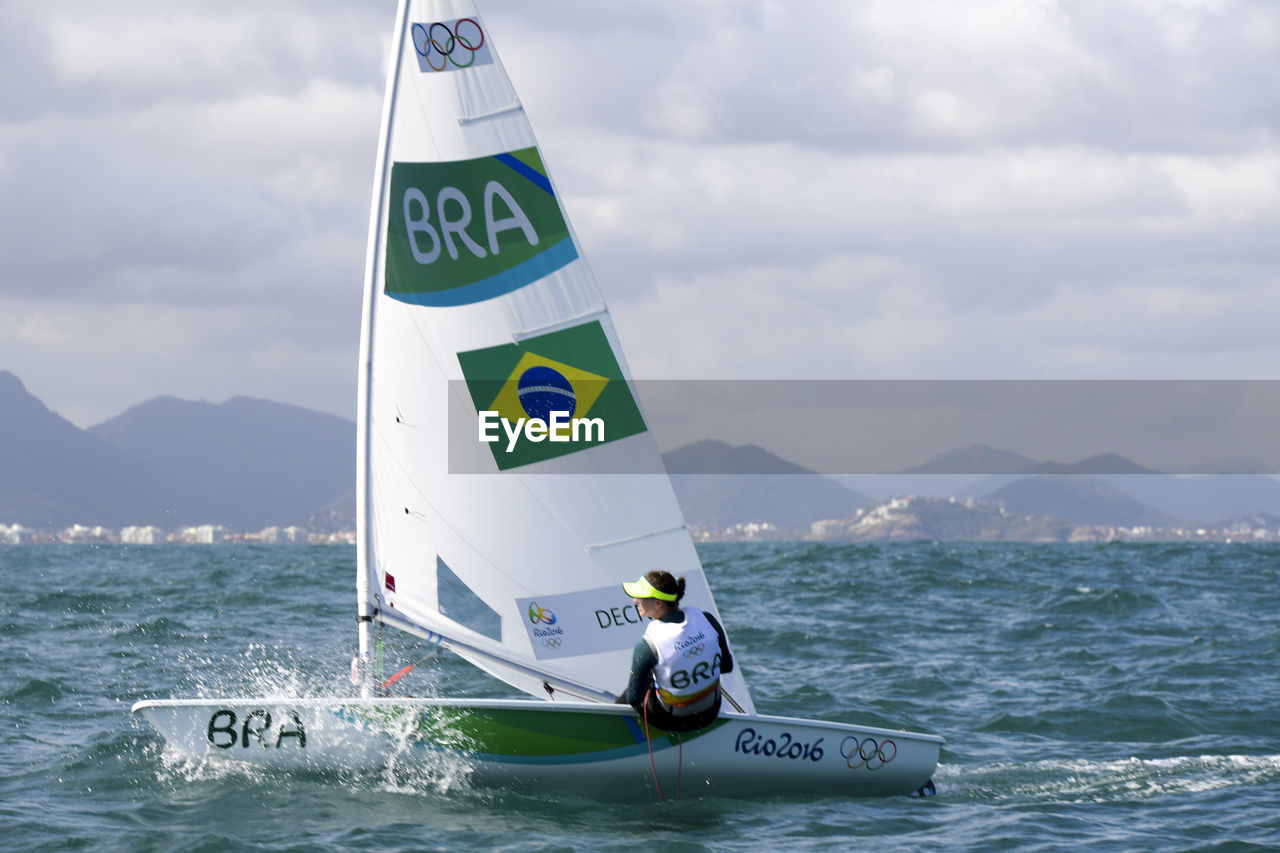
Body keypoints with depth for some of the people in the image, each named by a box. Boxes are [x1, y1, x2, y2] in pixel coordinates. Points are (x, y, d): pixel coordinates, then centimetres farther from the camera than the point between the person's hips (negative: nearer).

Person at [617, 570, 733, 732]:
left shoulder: (647, 645, -28)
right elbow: (727, 666, 0)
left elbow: (634, 699, -17)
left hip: (674, 721, -4)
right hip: (710, 713, 4)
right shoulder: (706, 619, -15)